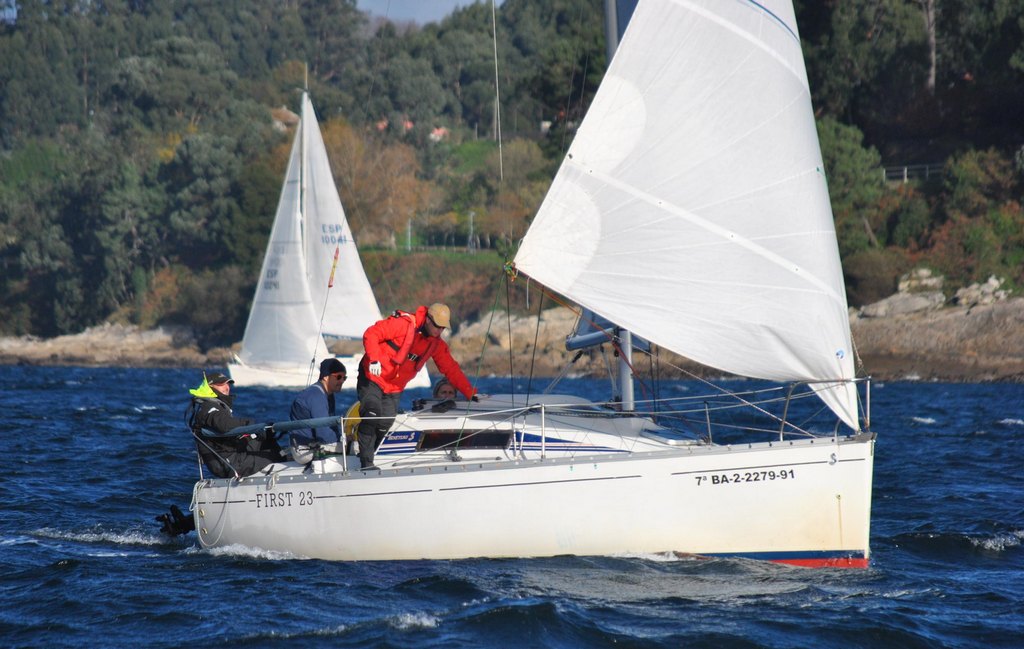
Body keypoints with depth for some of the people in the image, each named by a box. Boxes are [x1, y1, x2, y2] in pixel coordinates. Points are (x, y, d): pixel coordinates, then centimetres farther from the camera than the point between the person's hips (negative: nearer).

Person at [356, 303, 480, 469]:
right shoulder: (403, 324, -18)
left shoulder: (436, 343, 3)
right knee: (372, 414, -23)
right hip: (372, 378, -6)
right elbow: (371, 334, -18)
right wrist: (374, 359, -30)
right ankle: (366, 463, -20)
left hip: (394, 389, 6)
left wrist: (471, 393, 5)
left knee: (385, 424, -8)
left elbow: (451, 369, 9)